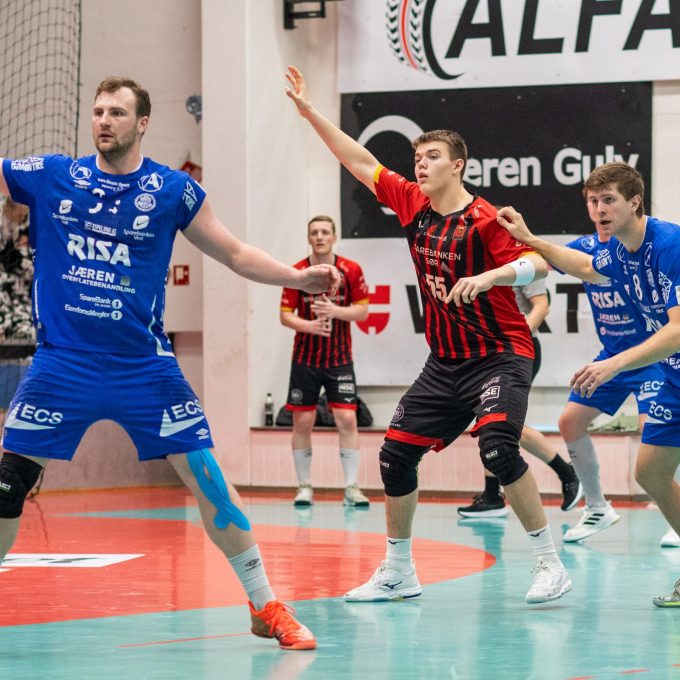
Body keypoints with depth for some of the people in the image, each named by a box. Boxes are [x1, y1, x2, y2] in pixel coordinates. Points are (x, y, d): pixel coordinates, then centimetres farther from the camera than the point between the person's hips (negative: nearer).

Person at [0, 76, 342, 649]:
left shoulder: (172, 189, 1)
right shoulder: (49, 176, 2)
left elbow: (236, 255, 7)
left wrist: (299, 277, -7)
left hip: (143, 366, -1)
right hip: (62, 364, 1)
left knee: (204, 473, -5)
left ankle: (266, 606, 5)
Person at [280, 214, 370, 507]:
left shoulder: (351, 271, -4)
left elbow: (362, 310, -2)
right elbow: (285, 315, -3)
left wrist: (336, 311, -20)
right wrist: (308, 325, -23)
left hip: (339, 358, 0)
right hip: (305, 359, 1)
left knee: (347, 419, -8)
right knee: (302, 422, 2)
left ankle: (352, 488, -4)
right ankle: (304, 487, 13)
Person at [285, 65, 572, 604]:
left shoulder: (483, 219, -15)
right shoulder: (413, 204, 4)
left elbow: (537, 264, -24)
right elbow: (362, 162, 13)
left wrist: (486, 277, -40)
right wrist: (310, 112, 13)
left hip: (500, 355, -8)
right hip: (445, 362, 8)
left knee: (498, 447, -27)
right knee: (395, 454, 5)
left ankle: (551, 564, -17)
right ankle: (398, 571, 19)